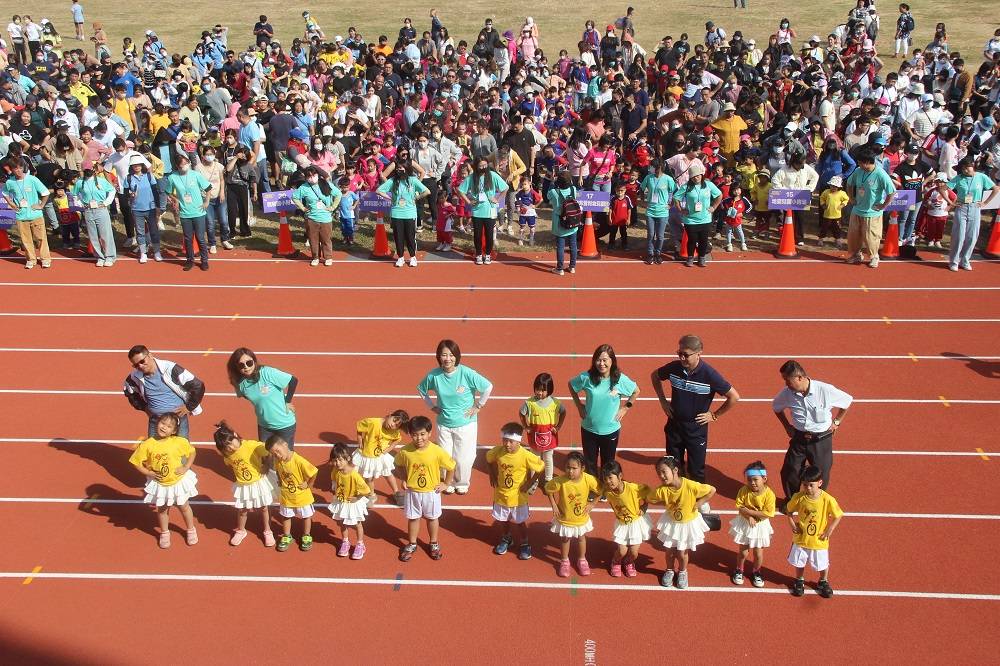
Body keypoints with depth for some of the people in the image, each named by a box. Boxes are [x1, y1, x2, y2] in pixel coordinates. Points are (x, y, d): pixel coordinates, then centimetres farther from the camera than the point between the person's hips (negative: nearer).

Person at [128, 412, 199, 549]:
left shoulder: (180, 442, -20)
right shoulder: (147, 444, -21)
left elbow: (193, 452, -4)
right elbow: (136, 462, -11)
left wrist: (186, 467, -12)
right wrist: (148, 473, -16)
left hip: (179, 481, 0)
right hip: (159, 484, 0)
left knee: (184, 506, 18)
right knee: (162, 509, 18)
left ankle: (191, 530, 40)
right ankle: (164, 533, 41)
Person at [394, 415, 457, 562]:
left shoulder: (437, 452, -23)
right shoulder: (405, 451, -18)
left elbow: (451, 466, -9)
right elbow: (399, 466, 4)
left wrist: (446, 483, -5)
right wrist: (404, 479, -5)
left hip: (431, 492, -1)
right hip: (412, 492, 1)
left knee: (432, 518, 18)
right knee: (413, 518, 17)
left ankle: (434, 544, 38)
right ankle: (412, 544, 36)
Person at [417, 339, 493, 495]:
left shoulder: (466, 373, -20)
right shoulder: (434, 375, -11)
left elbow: (488, 387, -11)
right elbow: (421, 389, 9)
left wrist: (478, 406, -7)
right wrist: (432, 406, 4)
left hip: (466, 423, -2)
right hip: (443, 424, 2)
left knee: (463, 458, 4)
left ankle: (462, 483, 32)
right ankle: (449, 483, 38)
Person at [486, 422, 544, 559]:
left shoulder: (525, 456, -26)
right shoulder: (497, 451, -17)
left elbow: (541, 467, -14)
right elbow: (489, 459, 6)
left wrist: (530, 483, -12)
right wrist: (493, 474, 0)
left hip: (518, 496, -3)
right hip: (501, 494, 3)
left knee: (520, 522, 13)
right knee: (503, 520, 22)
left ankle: (524, 544, 35)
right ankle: (507, 538, 47)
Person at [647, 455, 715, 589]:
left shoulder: (690, 486, -34)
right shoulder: (662, 490, -24)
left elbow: (712, 490, -26)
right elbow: (649, 499, -7)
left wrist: (699, 503, -22)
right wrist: (666, 503, -13)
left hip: (689, 523, -2)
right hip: (671, 522, 2)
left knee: (682, 553, 11)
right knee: (670, 550, 16)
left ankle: (682, 572, 41)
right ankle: (670, 570, 45)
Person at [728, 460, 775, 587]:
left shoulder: (769, 494, -23)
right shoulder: (744, 491, -18)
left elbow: (767, 514, -24)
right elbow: (740, 507, -13)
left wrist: (748, 511, -24)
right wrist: (749, 517, -28)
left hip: (761, 526, -1)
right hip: (744, 524, 1)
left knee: (758, 553, 12)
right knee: (743, 552, 12)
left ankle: (756, 572, 39)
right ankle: (739, 570, 38)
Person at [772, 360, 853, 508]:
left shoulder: (825, 390, -21)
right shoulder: (787, 393, -13)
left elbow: (848, 401, -2)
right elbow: (776, 407, 11)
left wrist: (836, 422, 0)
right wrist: (787, 426, 8)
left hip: (821, 439, -2)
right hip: (799, 439, 2)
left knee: (821, 474, 7)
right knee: (789, 472, 3)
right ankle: (791, 501, 29)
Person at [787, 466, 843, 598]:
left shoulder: (828, 499, -23)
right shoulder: (798, 497, -17)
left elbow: (838, 516, -10)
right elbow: (789, 511, 0)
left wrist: (829, 530, -13)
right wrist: (792, 524, -9)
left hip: (819, 541, -1)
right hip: (801, 538, 1)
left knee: (823, 564, 17)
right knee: (799, 562, 19)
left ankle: (823, 582, 45)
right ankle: (799, 580, 46)